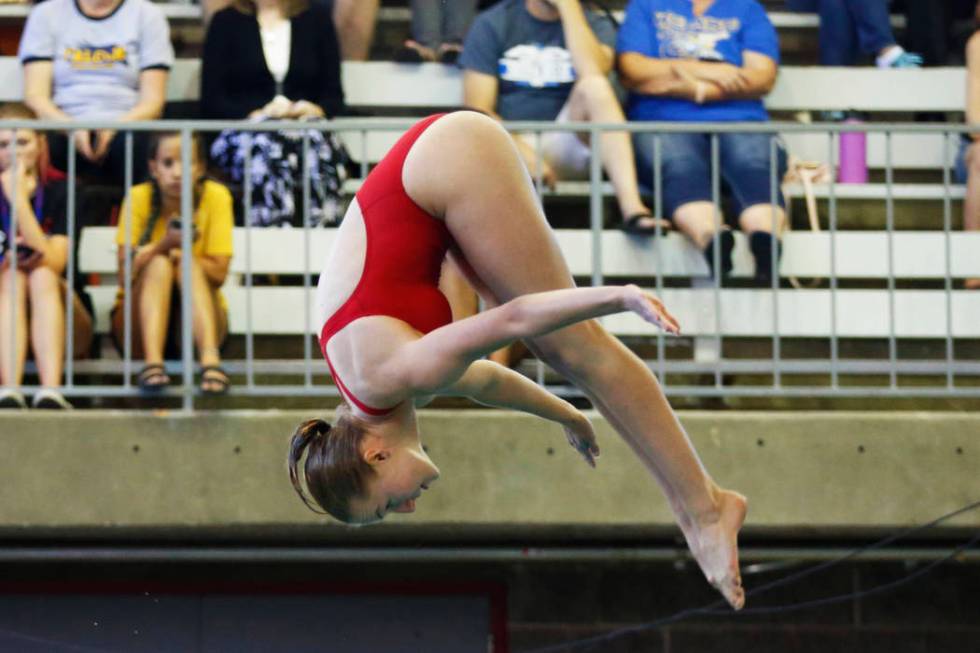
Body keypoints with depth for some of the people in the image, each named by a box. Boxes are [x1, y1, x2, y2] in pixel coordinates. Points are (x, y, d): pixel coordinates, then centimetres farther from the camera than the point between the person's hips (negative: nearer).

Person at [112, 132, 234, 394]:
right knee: (159, 263, -27)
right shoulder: (139, 198, -10)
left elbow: (219, 273, -12)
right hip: (140, 320, 0)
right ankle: (152, 361, -46)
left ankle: (210, 360, -47)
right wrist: (163, 246, -32)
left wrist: (181, 253, -25)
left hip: (196, 318, 0)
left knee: (189, 264, -27)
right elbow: (125, 272, -17)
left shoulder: (215, 196, -9)